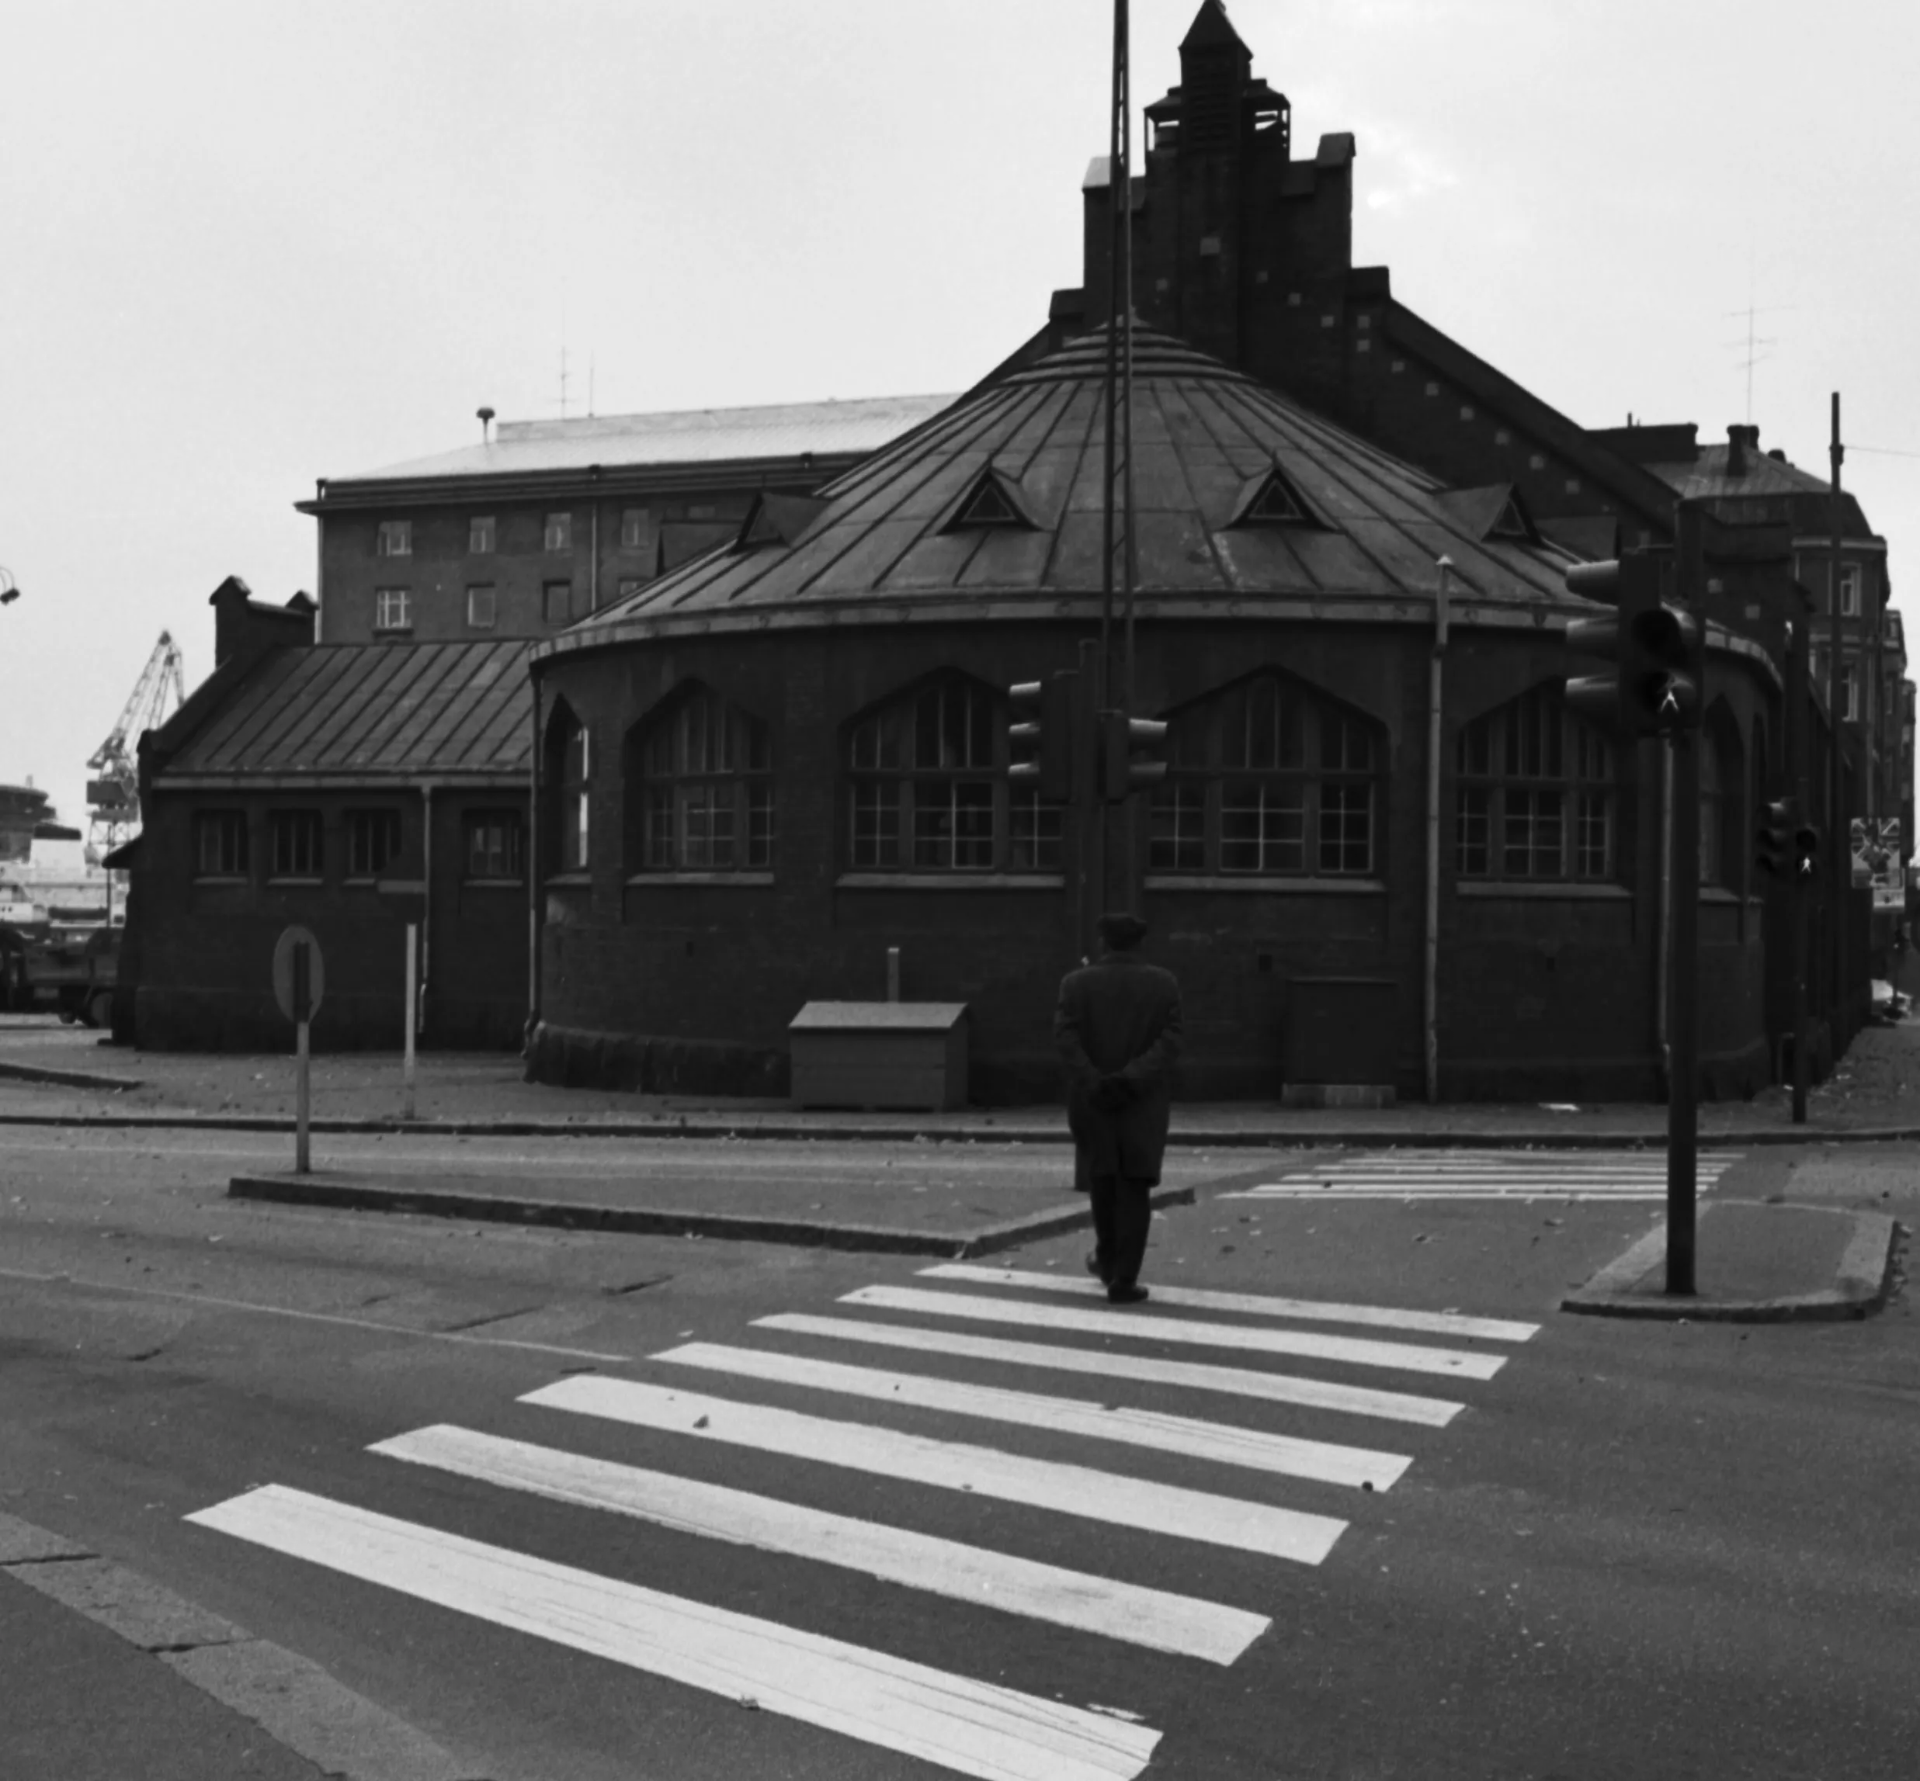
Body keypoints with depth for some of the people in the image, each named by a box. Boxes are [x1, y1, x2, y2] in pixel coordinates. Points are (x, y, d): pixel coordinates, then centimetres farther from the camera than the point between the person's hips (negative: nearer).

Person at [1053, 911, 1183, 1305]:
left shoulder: (1077, 983, -3)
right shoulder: (1163, 983, -1)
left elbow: (1066, 1037, -15)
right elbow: (1169, 1042, -11)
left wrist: (1094, 1083, -20)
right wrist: (1131, 1079, -18)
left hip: (1092, 1099, 1)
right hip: (1144, 1102, -1)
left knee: (1103, 1177, 20)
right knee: (1134, 1188, 1)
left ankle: (1109, 1261, 33)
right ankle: (1123, 1280, -7)